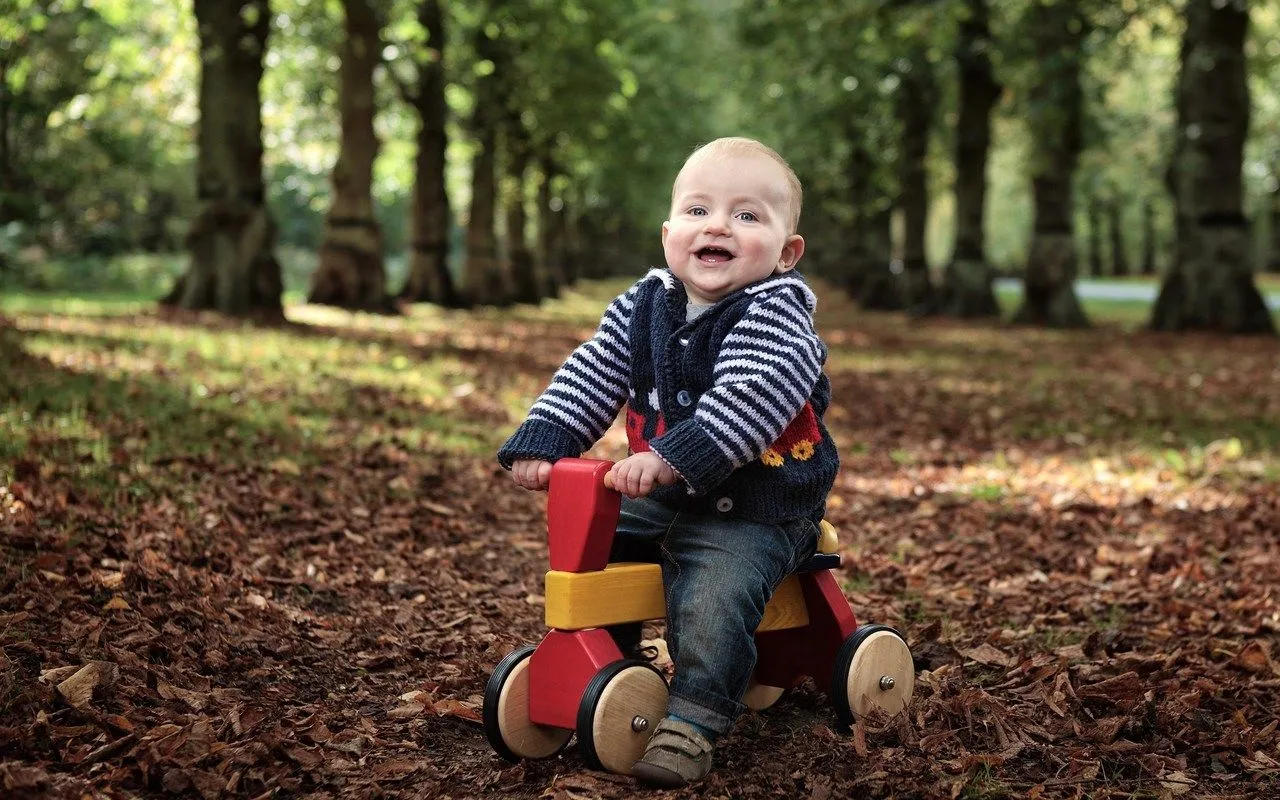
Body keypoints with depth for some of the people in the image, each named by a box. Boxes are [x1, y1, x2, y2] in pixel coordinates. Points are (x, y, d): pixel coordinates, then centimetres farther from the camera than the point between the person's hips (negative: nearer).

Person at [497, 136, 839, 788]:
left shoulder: (775, 312, -16)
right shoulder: (642, 306, 5)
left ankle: (692, 720, -17)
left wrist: (674, 457, -41)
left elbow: (746, 398, -31)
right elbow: (588, 380, 4)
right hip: (658, 497, 7)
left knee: (712, 594, -28)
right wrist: (542, 442, -10)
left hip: (755, 508, -7)